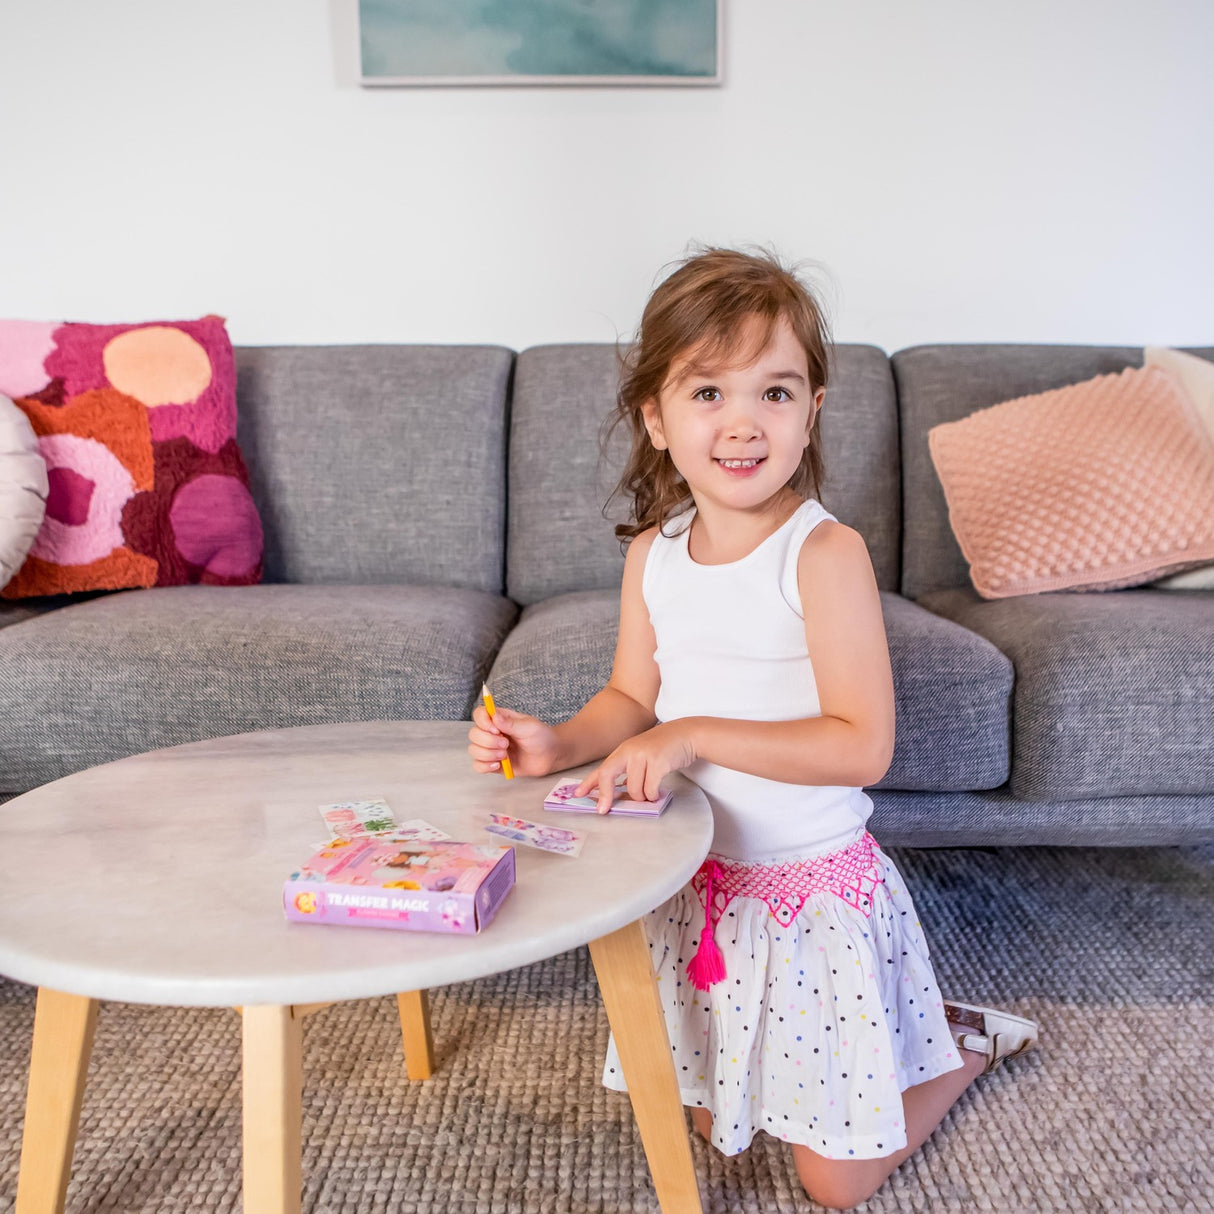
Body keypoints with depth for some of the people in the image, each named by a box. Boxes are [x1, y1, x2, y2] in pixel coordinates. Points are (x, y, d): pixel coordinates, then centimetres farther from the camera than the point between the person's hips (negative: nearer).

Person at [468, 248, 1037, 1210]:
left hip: (815, 888, -5)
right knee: (715, 1125, 23)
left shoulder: (826, 553, -22)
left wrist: (697, 735, -28)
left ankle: (965, 1043, 34)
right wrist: (561, 743, -12)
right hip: (698, 885, 6)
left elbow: (863, 746, -24)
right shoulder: (652, 553, -3)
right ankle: (896, 1035, 43)